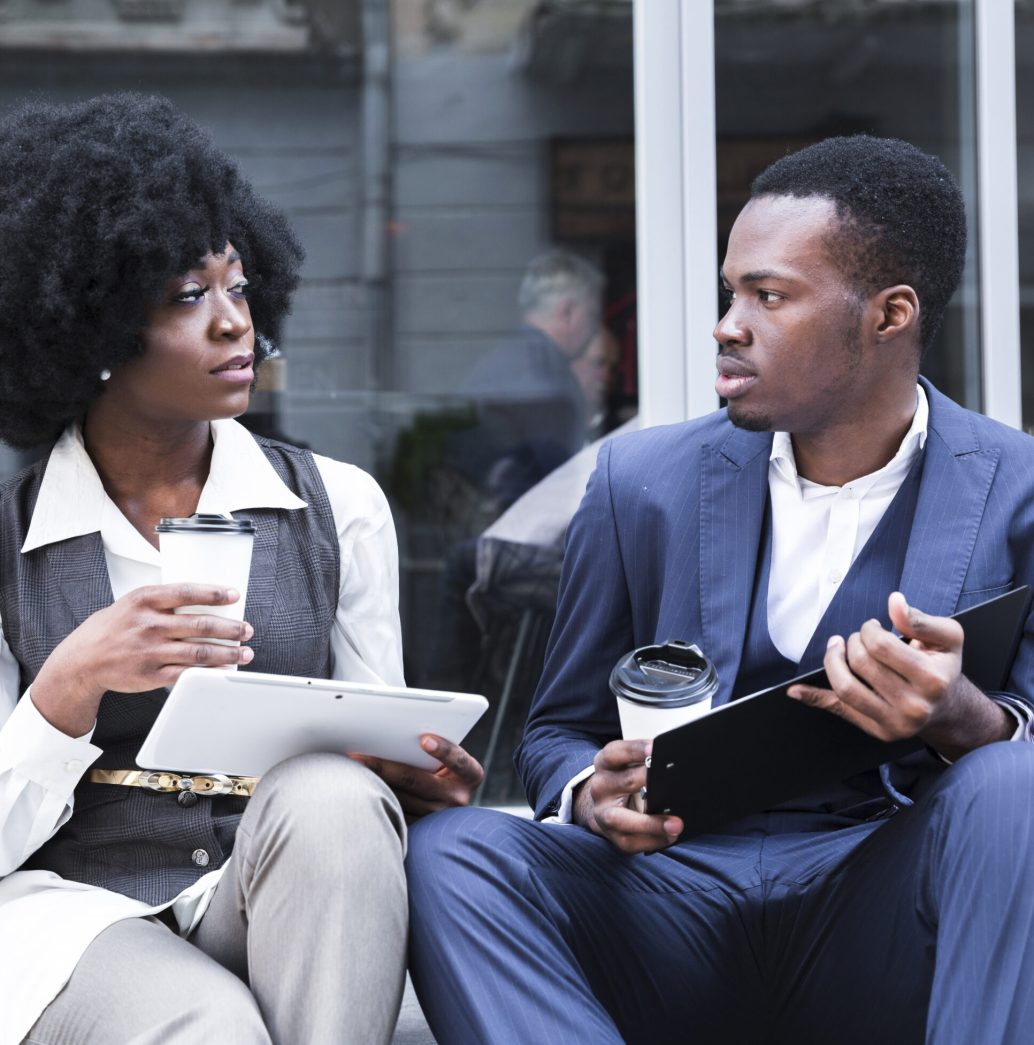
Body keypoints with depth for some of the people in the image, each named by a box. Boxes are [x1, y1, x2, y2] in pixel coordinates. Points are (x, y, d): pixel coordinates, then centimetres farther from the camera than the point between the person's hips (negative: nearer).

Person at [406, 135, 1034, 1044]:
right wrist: (591, 797, -10)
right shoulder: (644, 483, 10)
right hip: (681, 889, 3)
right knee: (452, 851, -25)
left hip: (882, 918, -2)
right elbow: (560, 734, 15)